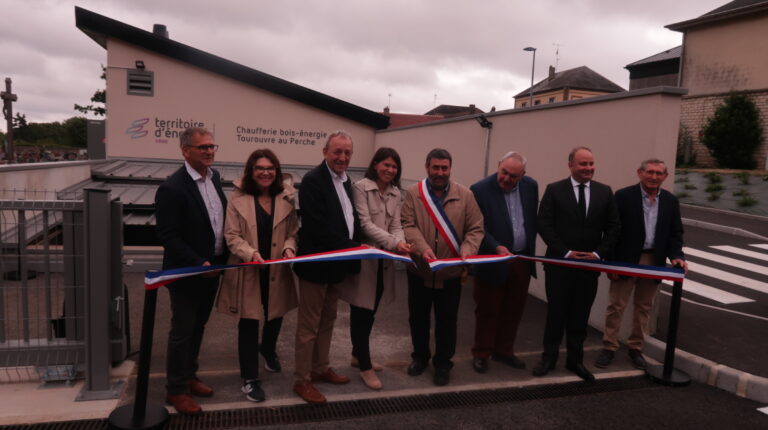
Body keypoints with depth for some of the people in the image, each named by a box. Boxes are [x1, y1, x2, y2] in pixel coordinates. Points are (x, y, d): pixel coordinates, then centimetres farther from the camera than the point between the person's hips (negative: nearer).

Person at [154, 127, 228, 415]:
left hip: (213, 267, 7)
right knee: (182, 332, 8)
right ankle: (176, 390, 24)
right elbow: (168, 237, -21)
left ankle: (188, 377, 38)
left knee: (198, 327, 21)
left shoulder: (214, 176, 3)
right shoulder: (172, 188, -21)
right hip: (187, 272, -7)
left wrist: (222, 258, 6)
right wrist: (198, 264, -24)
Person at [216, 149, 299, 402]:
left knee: (276, 315, 20)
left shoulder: (287, 199, 1)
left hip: (277, 272, 3)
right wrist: (251, 253, -25)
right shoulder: (238, 199, -7)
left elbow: (293, 232, 3)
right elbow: (232, 236, -9)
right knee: (249, 323, 3)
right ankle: (250, 378, 17)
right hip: (248, 272, -3)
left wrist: (289, 248, -18)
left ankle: (268, 349, 53)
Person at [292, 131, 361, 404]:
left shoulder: (345, 180, 10)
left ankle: (320, 369, 35)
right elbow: (317, 227, -24)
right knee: (309, 326, 4)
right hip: (317, 263, -8)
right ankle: (302, 380, 17)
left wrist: (354, 248, 1)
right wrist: (350, 248, -20)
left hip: (338, 263, 9)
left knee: (327, 321, 20)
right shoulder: (313, 180, -17)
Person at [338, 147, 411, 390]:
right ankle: (365, 366, 14)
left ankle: (358, 355, 33)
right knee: (361, 313, 1)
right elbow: (365, 224, -17)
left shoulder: (395, 193, 9)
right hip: (363, 257, -6)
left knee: (371, 312, 16)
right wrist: (393, 243, -26)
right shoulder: (361, 187, -10)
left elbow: (396, 225, 3)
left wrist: (400, 243, -19)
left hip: (384, 259, 6)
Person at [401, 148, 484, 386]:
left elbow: (475, 229, -2)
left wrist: (467, 250, -21)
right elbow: (408, 225, -11)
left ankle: (443, 363, 30)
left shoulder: (465, 195, -1)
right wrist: (422, 248, -27)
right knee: (418, 317, 16)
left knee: (446, 321, 10)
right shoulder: (413, 193, -2)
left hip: (450, 272, 0)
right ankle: (420, 356, 38)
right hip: (419, 270, 1)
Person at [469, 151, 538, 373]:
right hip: (493, 262, -4)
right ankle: (481, 354, 24)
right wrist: (496, 247, -28)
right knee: (488, 311, 8)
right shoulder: (480, 189, -15)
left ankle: (504, 351, 31)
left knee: (513, 310, 14)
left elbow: (533, 220, 11)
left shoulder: (531, 186, 1)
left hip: (522, 260, 5)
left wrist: (530, 250, 10)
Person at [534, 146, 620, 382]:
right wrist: (565, 252, -14)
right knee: (556, 313, 7)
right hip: (559, 264, -2)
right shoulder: (554, 190, -4)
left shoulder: (605, 192, 5)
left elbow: (613, 227, 6)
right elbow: (544, 225, -8)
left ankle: (575, 360, 25)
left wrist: (598, 253, -7)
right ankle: (549, 358, 22)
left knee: (580, 316, 12)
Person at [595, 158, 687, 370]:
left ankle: (636, 348, 26)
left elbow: (675, 232, 10)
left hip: (654, 261, 4)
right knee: (616, 305, 3)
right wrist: (611, 262, -12)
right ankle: (609, 347, 15)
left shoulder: (671, 201, 6)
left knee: (644, 306, 13)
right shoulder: (624, 196, -7)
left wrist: (676, 255, -7)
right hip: (626, 260, -4)